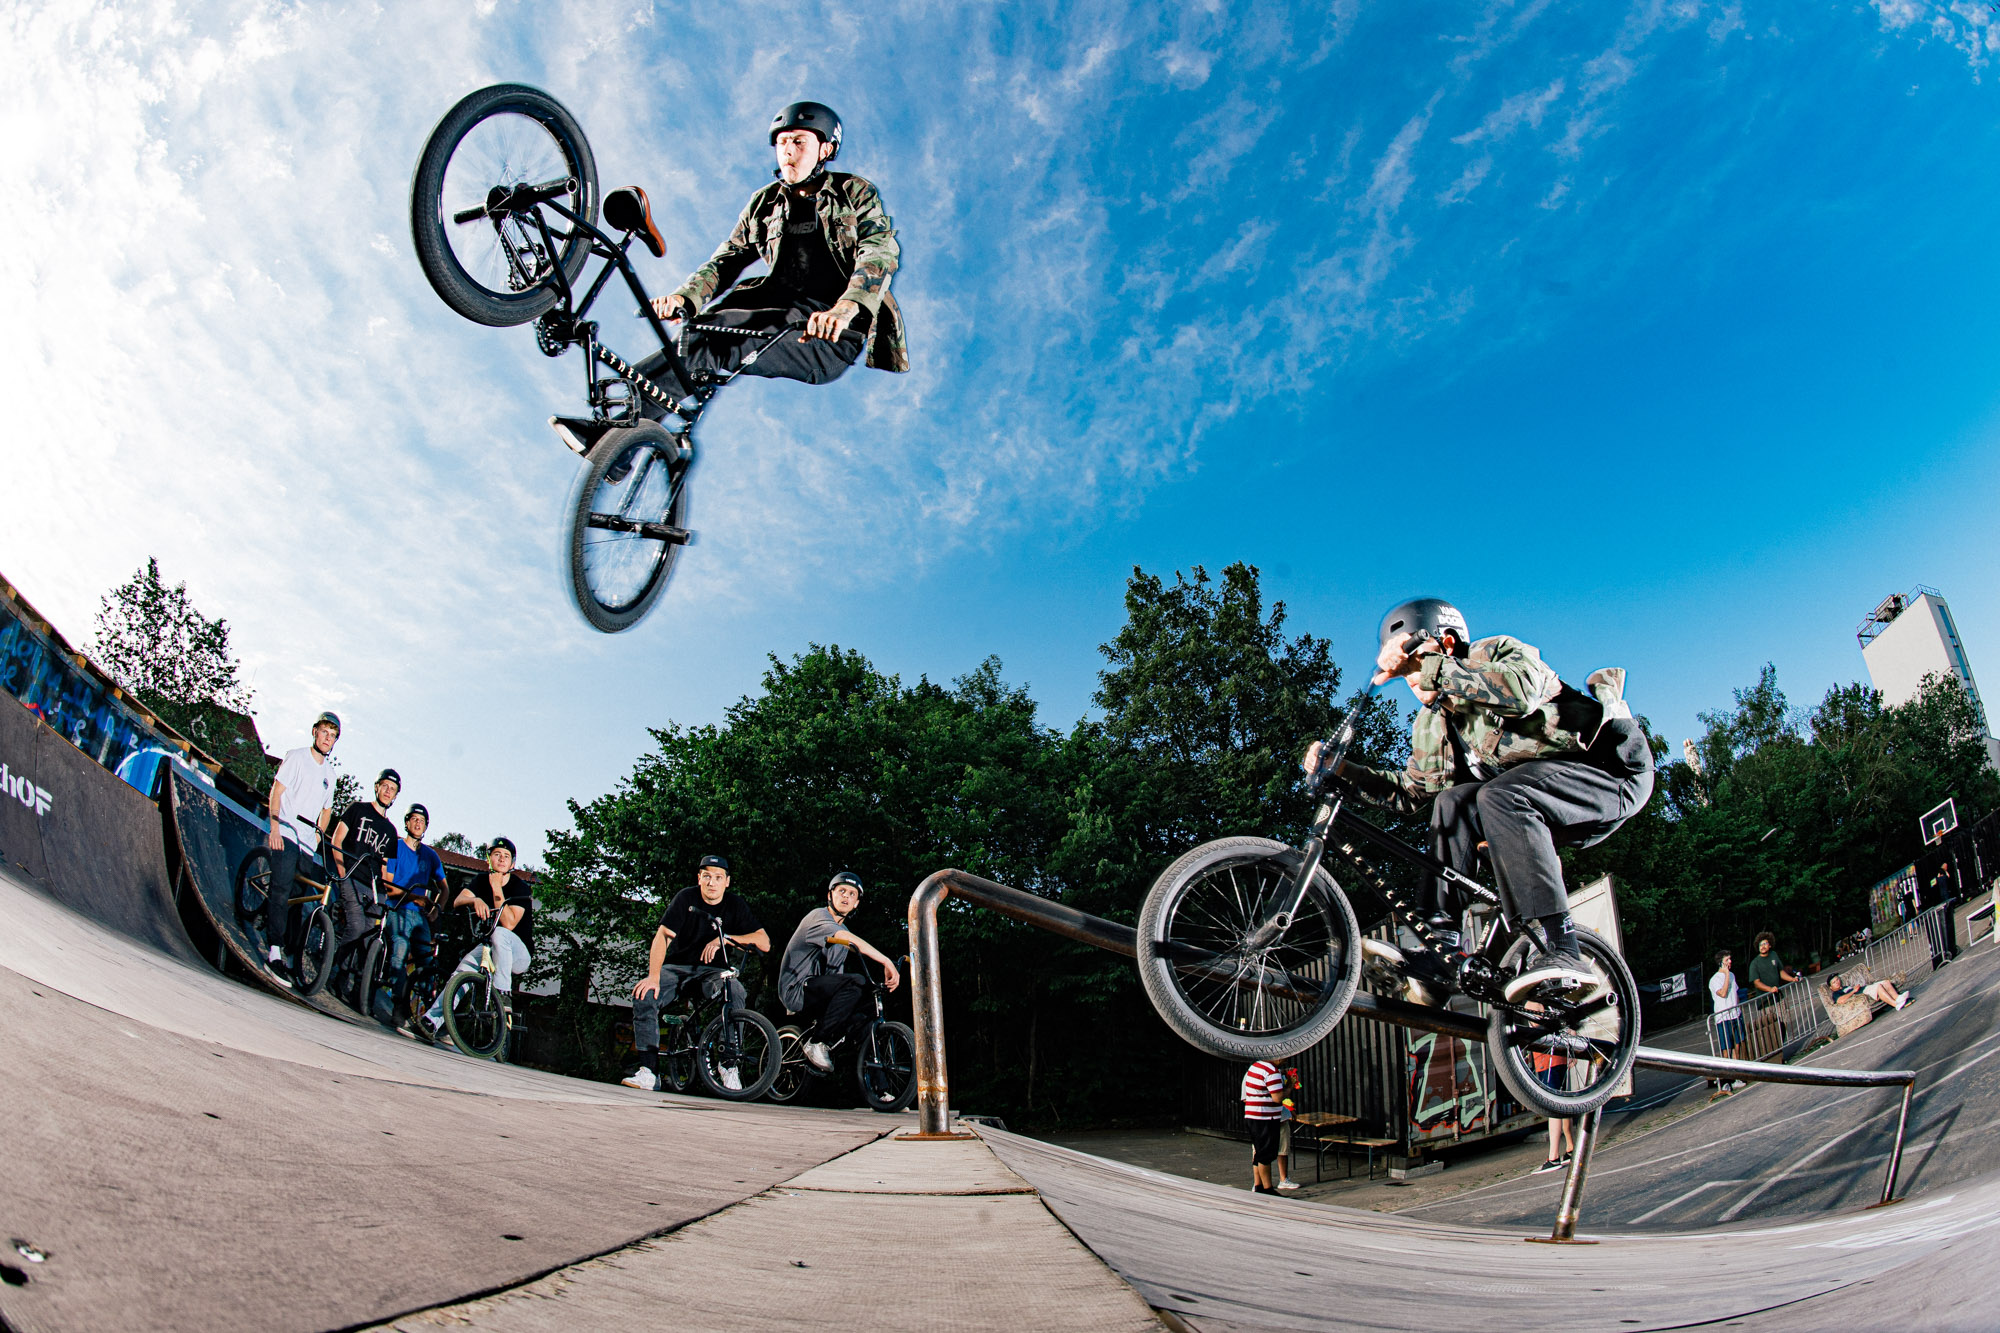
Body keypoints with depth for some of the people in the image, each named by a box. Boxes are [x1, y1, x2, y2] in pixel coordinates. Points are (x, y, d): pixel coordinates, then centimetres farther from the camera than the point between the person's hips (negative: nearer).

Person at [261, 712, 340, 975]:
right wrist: (275, 827, -15)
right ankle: (274, 952, -20)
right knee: (282, 890, -16)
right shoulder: (296, 757, 3)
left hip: (308, 842, 6)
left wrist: (318, 836, 10)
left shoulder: (329, 771, 20)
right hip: (286, 835, -6)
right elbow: (276, 791, -4)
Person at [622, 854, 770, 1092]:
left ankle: (730, 1066, -19)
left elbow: (764, 943, -11)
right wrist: (654, 976, -27)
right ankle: (649, 1071, -20)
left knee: (736, 993, -32)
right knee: (643, 996, -27)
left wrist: (723, 938, -23)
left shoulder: (735, 904, -3)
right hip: (676, 967, 0)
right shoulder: (686, 898, -6)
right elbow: (663, 935, -14)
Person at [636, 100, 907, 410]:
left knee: (710, 340, -28)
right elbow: (726, 260, 13)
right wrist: (684, 297, -10)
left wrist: (845, 309, -34)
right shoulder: (764, 203, 21)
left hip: (831, 337, -5)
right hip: (775, 313, 5)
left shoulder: (856, 193, 7)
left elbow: (880, 253, -12)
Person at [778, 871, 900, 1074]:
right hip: (796, 990, -9)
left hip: (816, 999, 9)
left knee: (860, 1018, -10)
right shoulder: (818, 916, -7)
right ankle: (819, 1043, -20)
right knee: (856, 983, -27)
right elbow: (847, 939, -27)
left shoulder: (843, 930, 22)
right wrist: (886, 962, -35)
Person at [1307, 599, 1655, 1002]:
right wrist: (1342, 769, -3)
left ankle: (1561, 954, -38)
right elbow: (1413, 791, 10)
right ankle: (1441, 942, -15)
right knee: (1450, 803, -15)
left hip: (1611, 766, -7)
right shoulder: (1432, 724, 10)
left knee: (1498, 798, -32)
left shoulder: (1499, 651, -12)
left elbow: (1521, 692, -35)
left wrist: (1425, 666, -39)